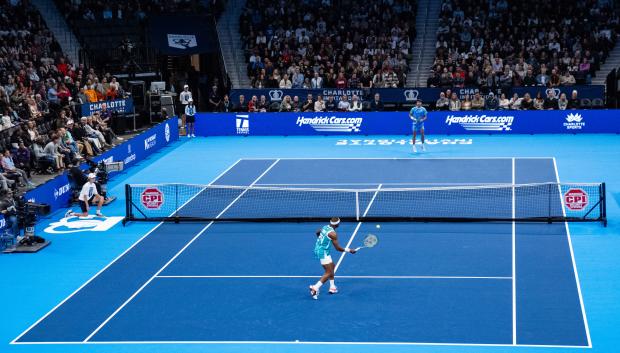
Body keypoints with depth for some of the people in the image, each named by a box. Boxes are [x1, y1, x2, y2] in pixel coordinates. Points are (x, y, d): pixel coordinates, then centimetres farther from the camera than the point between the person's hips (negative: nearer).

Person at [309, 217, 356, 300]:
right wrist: (349, 250, -6)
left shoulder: (325, 227, 5)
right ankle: (315, 288, -26)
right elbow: (338, 248, -16)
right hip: (323, 252, -10)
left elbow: (317, 232, 28)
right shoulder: (333, 233, -20)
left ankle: (332, 287, 25)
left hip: (317, 249, 10)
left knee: (332, 266, 24)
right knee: (329, 273, -12)